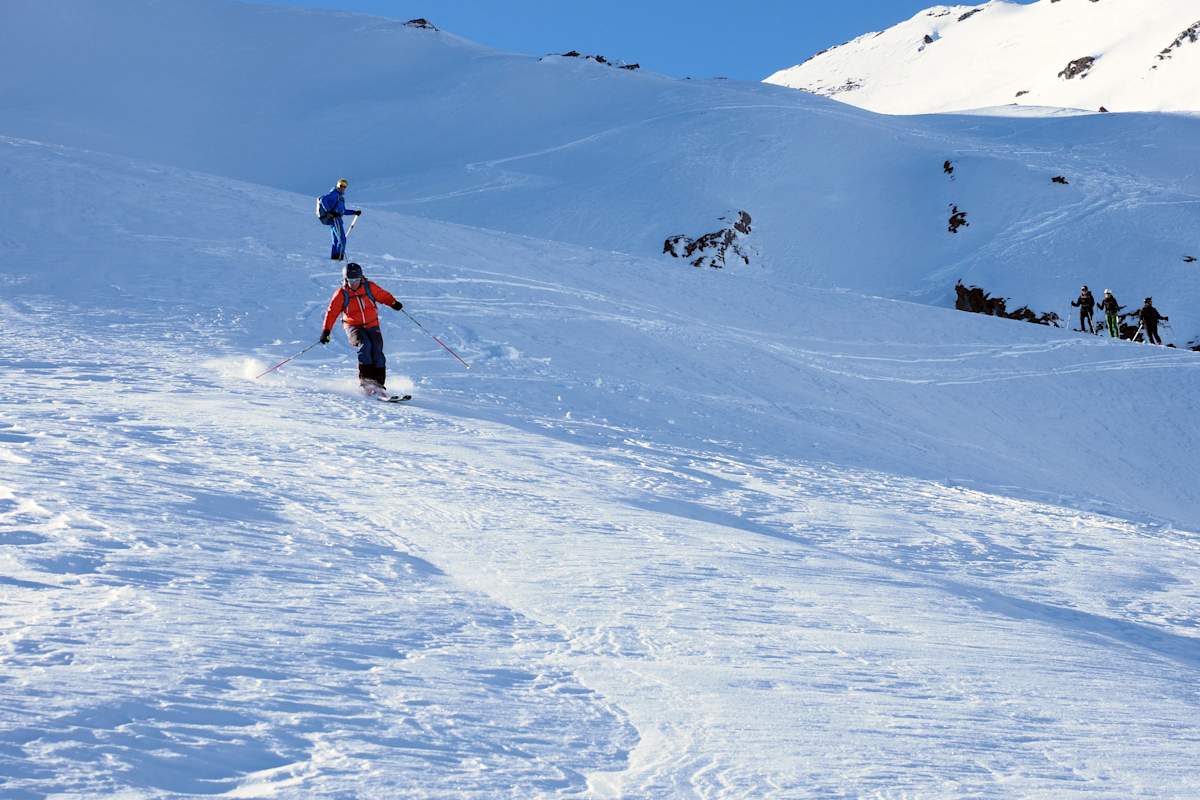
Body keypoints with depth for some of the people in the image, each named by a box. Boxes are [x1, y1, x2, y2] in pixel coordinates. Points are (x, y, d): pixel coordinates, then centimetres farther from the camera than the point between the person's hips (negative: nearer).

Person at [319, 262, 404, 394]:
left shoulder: (369, 287, -3)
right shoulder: (341, 294, -6)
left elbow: (383, 295, 9)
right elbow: (332, 312, -4)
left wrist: (393, 303, -11)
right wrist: (326, 331, -10)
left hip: (372, 326, 2)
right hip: (354, 327, -2)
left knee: (377, 352, -12)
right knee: (365, 345, -29)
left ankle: (379, 383, -7)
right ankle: (366, 379, -29)